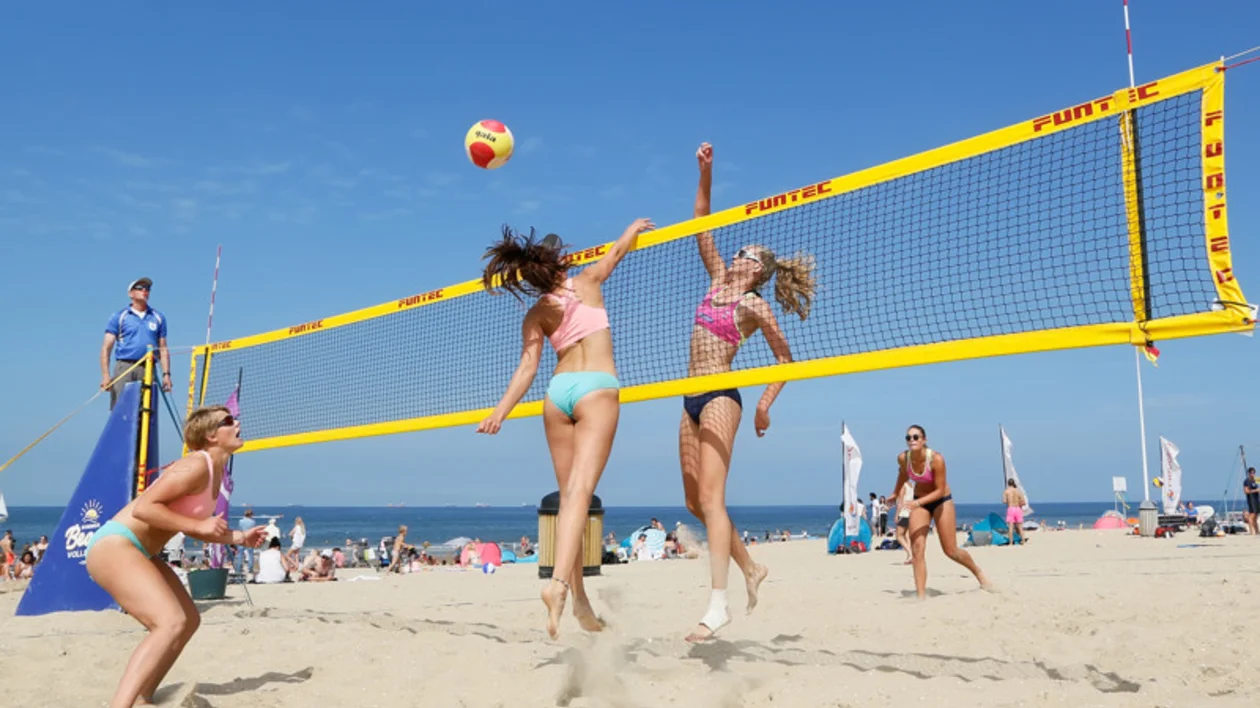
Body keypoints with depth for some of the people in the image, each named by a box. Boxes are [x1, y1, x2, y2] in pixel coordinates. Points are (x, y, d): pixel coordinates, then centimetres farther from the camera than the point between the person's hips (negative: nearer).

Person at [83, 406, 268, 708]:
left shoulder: (214, 473, 12)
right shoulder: (197, 465, -19)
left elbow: (191, 527, 23)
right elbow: (143, 508, -25)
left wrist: (237, 537, 11)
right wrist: (199, 525, -24)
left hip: (137, 551, 11)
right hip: (114, 545, -11)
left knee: (189, 620, 16)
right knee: (172, 623, -26)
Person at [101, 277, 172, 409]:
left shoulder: (158, 318, 17)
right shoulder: (119, 317, 9)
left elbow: (163, 349, 16)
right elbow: (106, 348, 4)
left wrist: (166, 374, 5)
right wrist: (105, 375, -8)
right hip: (124, 368, -2)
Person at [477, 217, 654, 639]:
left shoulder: (535, 316, 11)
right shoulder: (588, 282, 7)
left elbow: (527, 368, -1)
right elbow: (618, 250, 24)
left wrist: (500, 412, -4)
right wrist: (635, 227, 43)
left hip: (558, 392, 4)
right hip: (596, 389, -3)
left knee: (569, 496, 9)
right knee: (580, 491, -16)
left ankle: (579, 597, 10)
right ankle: (559, 581, -33)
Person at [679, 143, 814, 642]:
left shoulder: (754, 306, -1)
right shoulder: (718, 281, 16)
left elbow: (785, 359, 2)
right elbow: (701, 227, 14)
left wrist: (764, 405, -7)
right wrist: (706, 175, 6)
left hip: (720, 397, -8)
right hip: (692, 399, 8)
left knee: (711, 498, -18)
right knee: (694, 502, 9)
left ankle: (718, 604, -21)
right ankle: (750, 569, 25)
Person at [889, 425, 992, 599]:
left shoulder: (936, 459, -29)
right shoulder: (903, 458, -16)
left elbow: (940, 490, -25)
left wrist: (918, 502, -38)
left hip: (941, 500, -3)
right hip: (919, 502, 3)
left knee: (951, 550, 1)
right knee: (917, 549, -12)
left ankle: (979, 573, 31)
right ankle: (920, 596, -9)